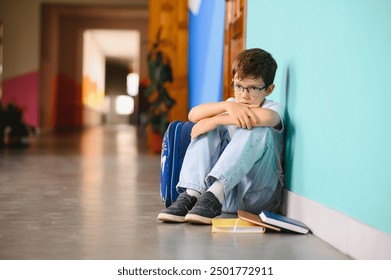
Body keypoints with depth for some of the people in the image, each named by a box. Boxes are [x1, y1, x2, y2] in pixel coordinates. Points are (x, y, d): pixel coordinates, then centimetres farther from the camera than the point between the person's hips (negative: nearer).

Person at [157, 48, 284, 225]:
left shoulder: (274, 108, 1)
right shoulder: (231, 104, 15)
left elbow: (267, 117, -28)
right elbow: (193, 115, -4)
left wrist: (216, 120, -24)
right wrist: (228, 105, -21)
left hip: (258, 195, -4)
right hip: (228, 197, 4)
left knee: (257, 130, -26)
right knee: (209, 126, -8)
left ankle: (213, 196, -38)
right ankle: (192, 194, -26)